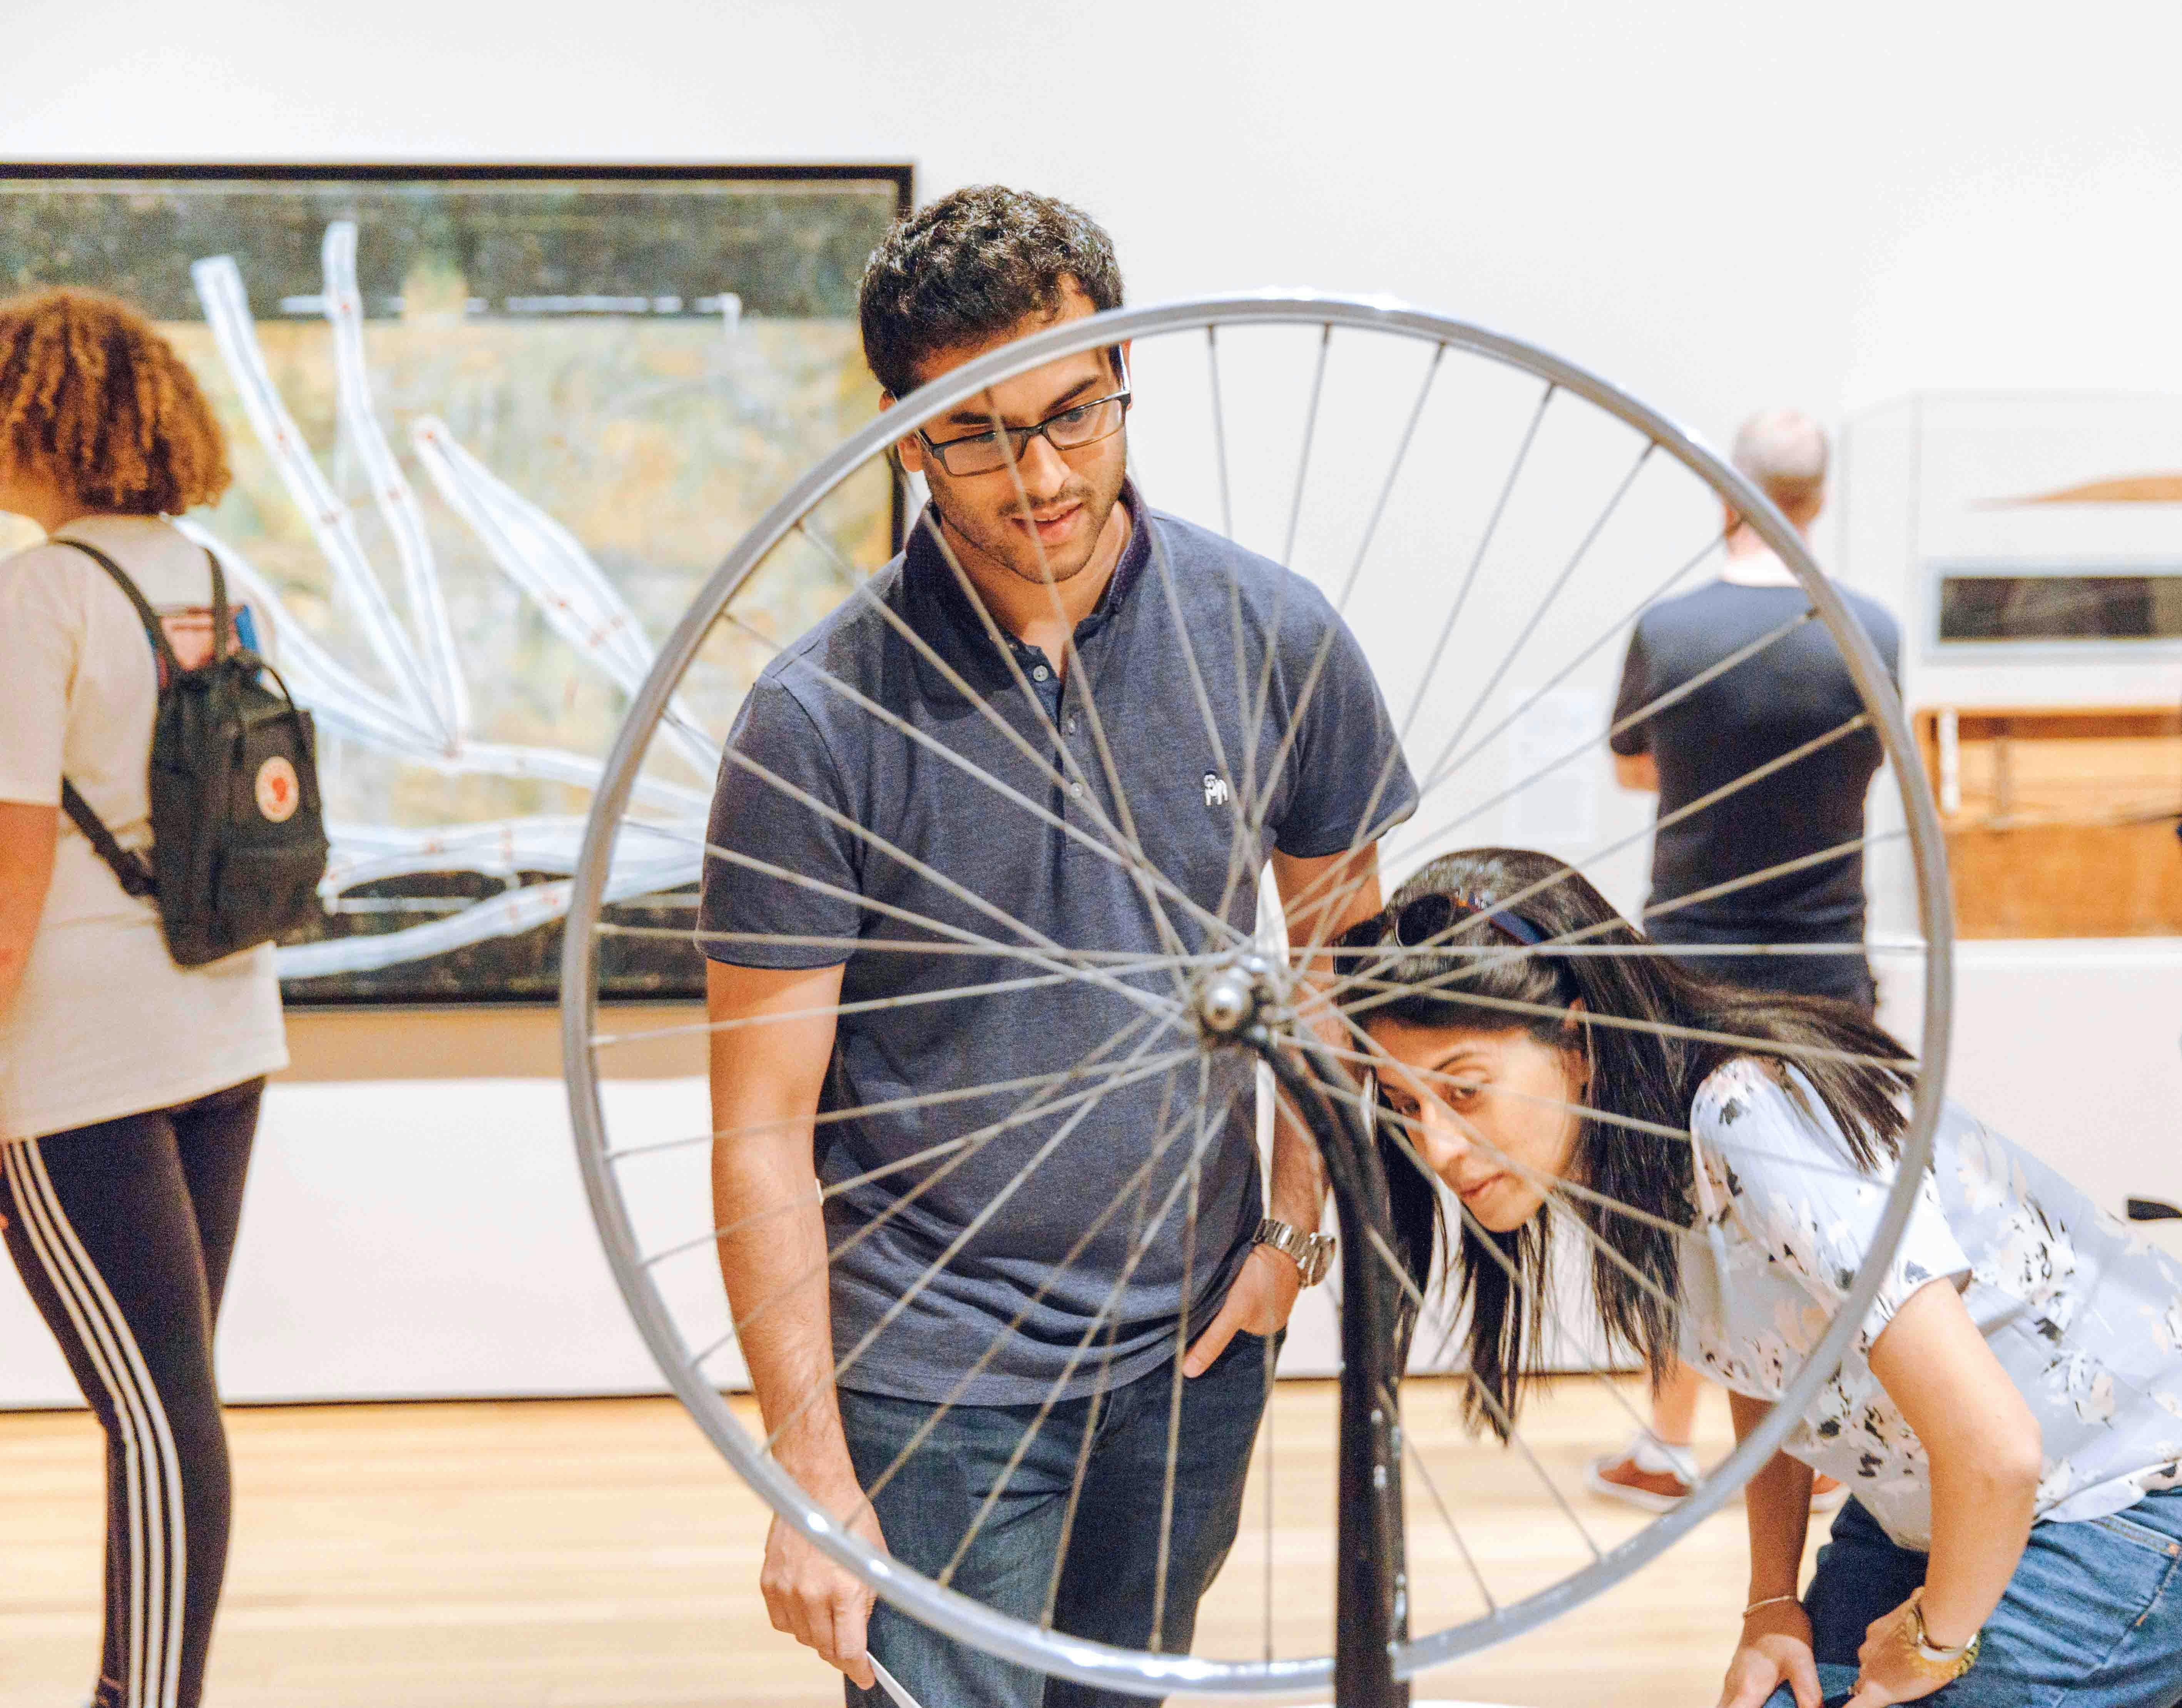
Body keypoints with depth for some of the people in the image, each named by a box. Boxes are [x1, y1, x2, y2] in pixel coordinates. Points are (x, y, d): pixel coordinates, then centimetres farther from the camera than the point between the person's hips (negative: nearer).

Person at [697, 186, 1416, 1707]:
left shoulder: (1275, 639, -6)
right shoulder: (822, 723, -16)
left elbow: (1338, 948, 11)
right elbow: (764, 1127, -12)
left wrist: (1297, 1227, 5)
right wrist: (812, 1474, -14)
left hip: (1189, 1352, 4)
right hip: (932, 1373, -3)